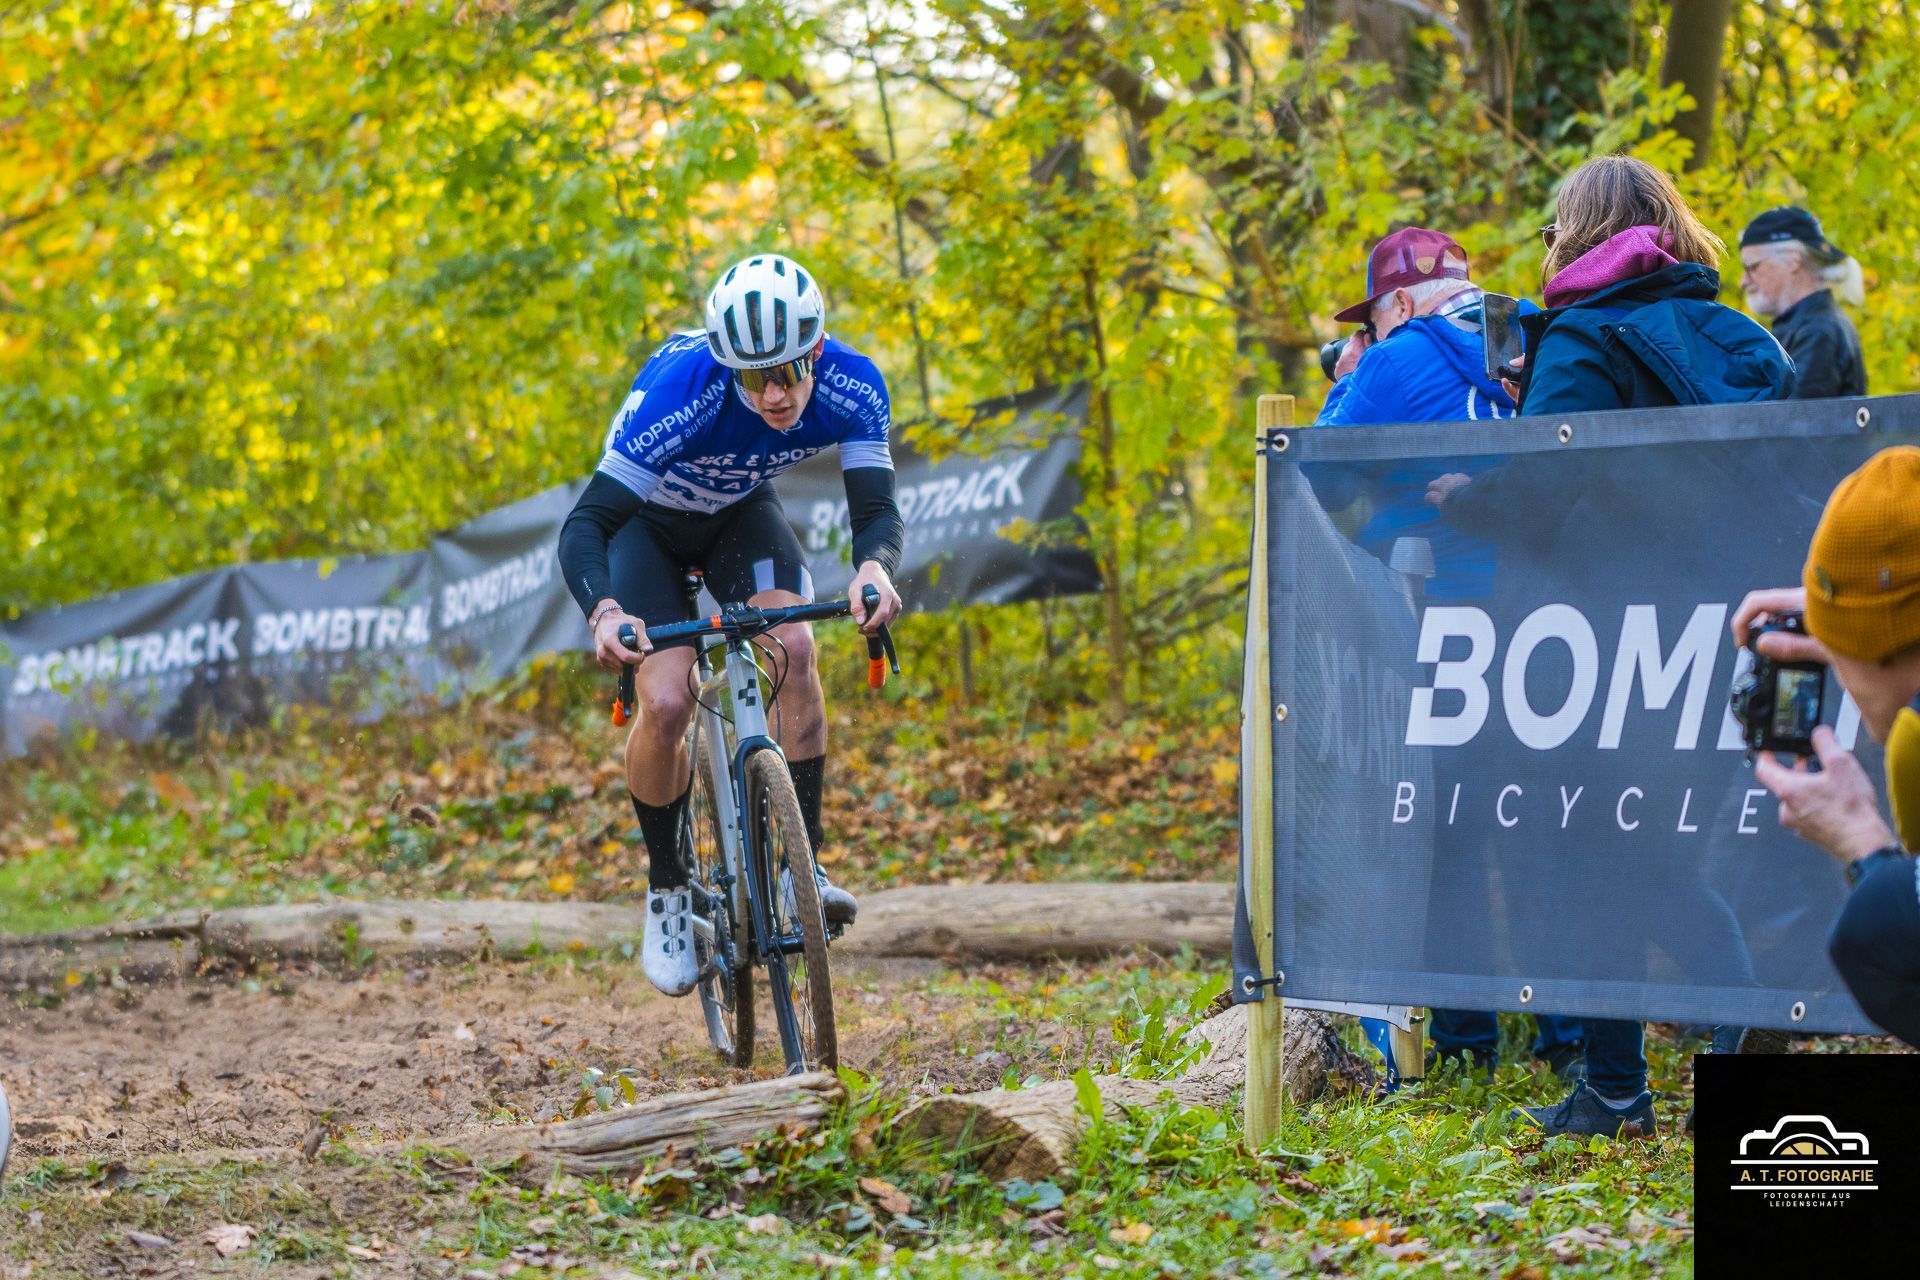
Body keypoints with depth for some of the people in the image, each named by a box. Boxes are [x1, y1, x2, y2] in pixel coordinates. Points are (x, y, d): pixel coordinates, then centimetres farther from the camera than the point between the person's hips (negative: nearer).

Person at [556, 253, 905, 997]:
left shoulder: (852, 387, -30)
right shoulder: (679, 392, -40)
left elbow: (878, 511, -31)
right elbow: (585, 525, -40)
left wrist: (875, 567, -55)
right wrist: (603, 612, -60)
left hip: (739, 515, 3)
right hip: (646, 524, -3)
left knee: (793, 650, -24)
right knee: (665, 704, -19)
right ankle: (666, 888, 3)